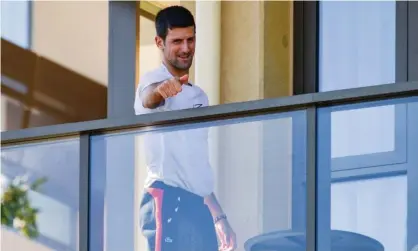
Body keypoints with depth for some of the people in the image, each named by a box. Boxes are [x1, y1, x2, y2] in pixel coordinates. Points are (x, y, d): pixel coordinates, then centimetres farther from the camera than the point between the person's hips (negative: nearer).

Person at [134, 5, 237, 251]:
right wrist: (161, 89, -52)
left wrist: (219, 216, 24)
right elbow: (148, 98, -28)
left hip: (199, 206, 8)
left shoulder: (199, 97, 24)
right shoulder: (153, 79, -1)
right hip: (167, 202, -8)